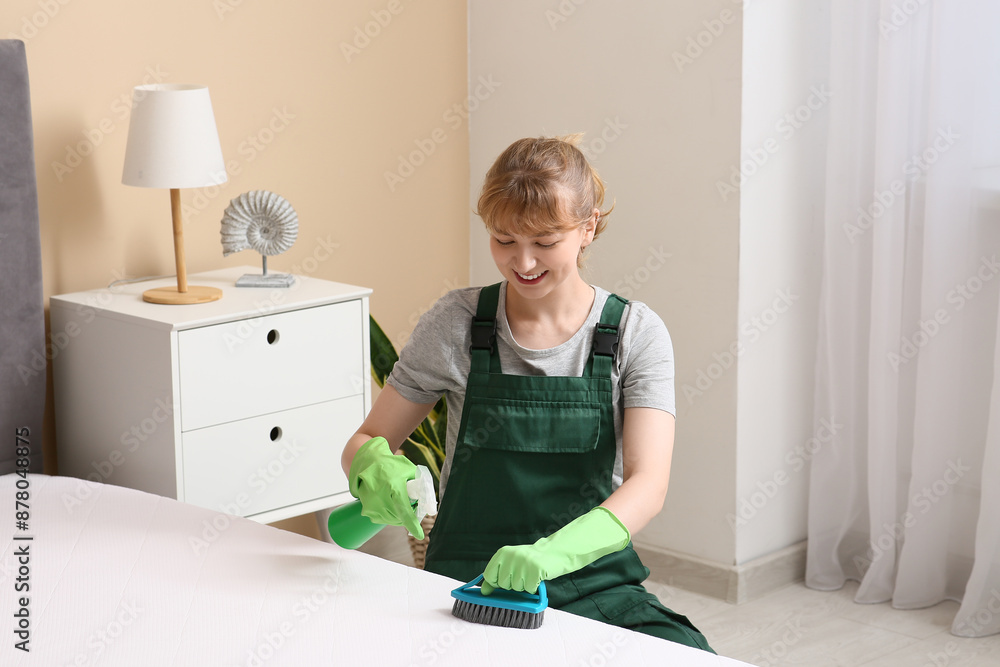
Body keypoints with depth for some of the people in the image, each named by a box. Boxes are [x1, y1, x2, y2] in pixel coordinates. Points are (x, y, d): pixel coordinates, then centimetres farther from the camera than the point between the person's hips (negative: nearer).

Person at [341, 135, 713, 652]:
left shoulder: (636, 334, 0)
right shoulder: (455, 324, 1)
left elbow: (647, 485, -13)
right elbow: (363, 444, 8)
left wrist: (554, 551, -33)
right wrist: (376, 471, -19)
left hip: (596, 582, 1)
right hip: (467, 586, 0)